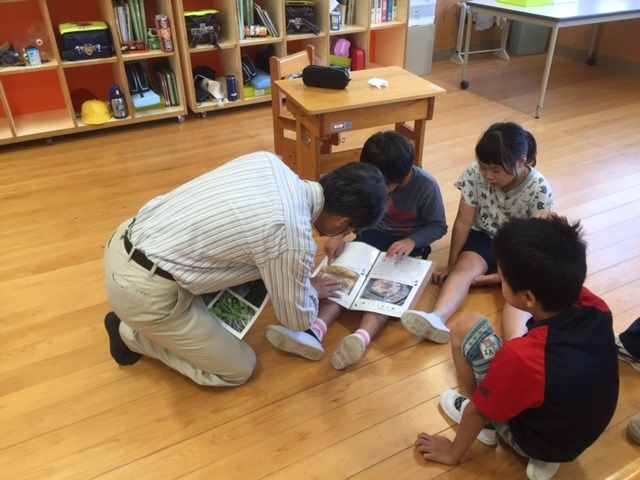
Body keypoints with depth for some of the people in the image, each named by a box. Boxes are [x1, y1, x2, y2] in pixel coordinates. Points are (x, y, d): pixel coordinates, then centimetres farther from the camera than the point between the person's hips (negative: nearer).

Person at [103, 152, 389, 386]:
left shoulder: (269, 161, 0)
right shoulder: (292, 238, -22)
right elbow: (298, 319, -5)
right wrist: (313, 291, 17)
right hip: (143, 289, -8)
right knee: (239, 369, 10)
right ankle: (132, 335, 16)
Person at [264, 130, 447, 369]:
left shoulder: (426, 187, -20)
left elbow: (438, 225, -11)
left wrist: (412, 241, -28)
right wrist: (338, 234, -18)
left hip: (406, 244, -3)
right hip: (372, 235, 3)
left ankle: (362, 337, -55)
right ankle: (314, 331, -42)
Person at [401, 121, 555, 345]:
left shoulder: (539, 189, -22)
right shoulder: (474, 174, -19)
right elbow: (463, 222, -12)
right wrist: (451, 265, -9)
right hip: (485, 236, 1)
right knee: (465, 267, -29)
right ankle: (437, 319, -54)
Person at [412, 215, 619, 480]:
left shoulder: (522, 357, -39)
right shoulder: (596, 307, -23)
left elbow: (477, 411, -19)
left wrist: (453, 452, -2)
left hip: (537, 441, -5)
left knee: (466, 327, -10)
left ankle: (488, 424, 11)